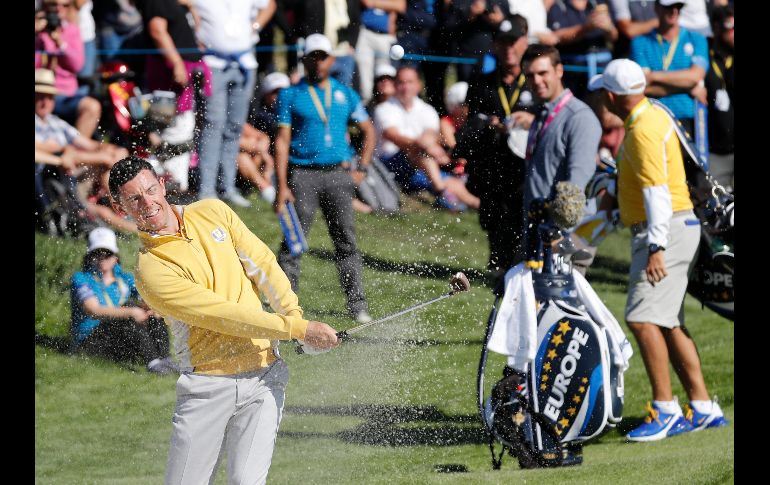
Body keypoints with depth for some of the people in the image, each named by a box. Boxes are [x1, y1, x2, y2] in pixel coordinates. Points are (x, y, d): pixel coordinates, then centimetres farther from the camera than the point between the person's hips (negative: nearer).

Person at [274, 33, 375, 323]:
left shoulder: (345, 94, 12)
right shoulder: (291, 96, 3)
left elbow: (368, 131, 22)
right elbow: (282, 141, -2)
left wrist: (361, 169, 10)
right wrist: (282, 186, -10)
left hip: (337, 175, 2)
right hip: (302, 175, -2)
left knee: (346, 241, 1)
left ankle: (357, 305, 4)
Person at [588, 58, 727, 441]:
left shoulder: (644, 131, -18)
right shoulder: (654, 115, 14)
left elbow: (657, 191, -25)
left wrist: (656, 247, -29)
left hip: (667, 231, -11)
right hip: (659, 233, 11)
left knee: (642, 318, -16)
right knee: (667, 324, 11)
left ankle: (665, 409, -16)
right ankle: (702, 408, 14)